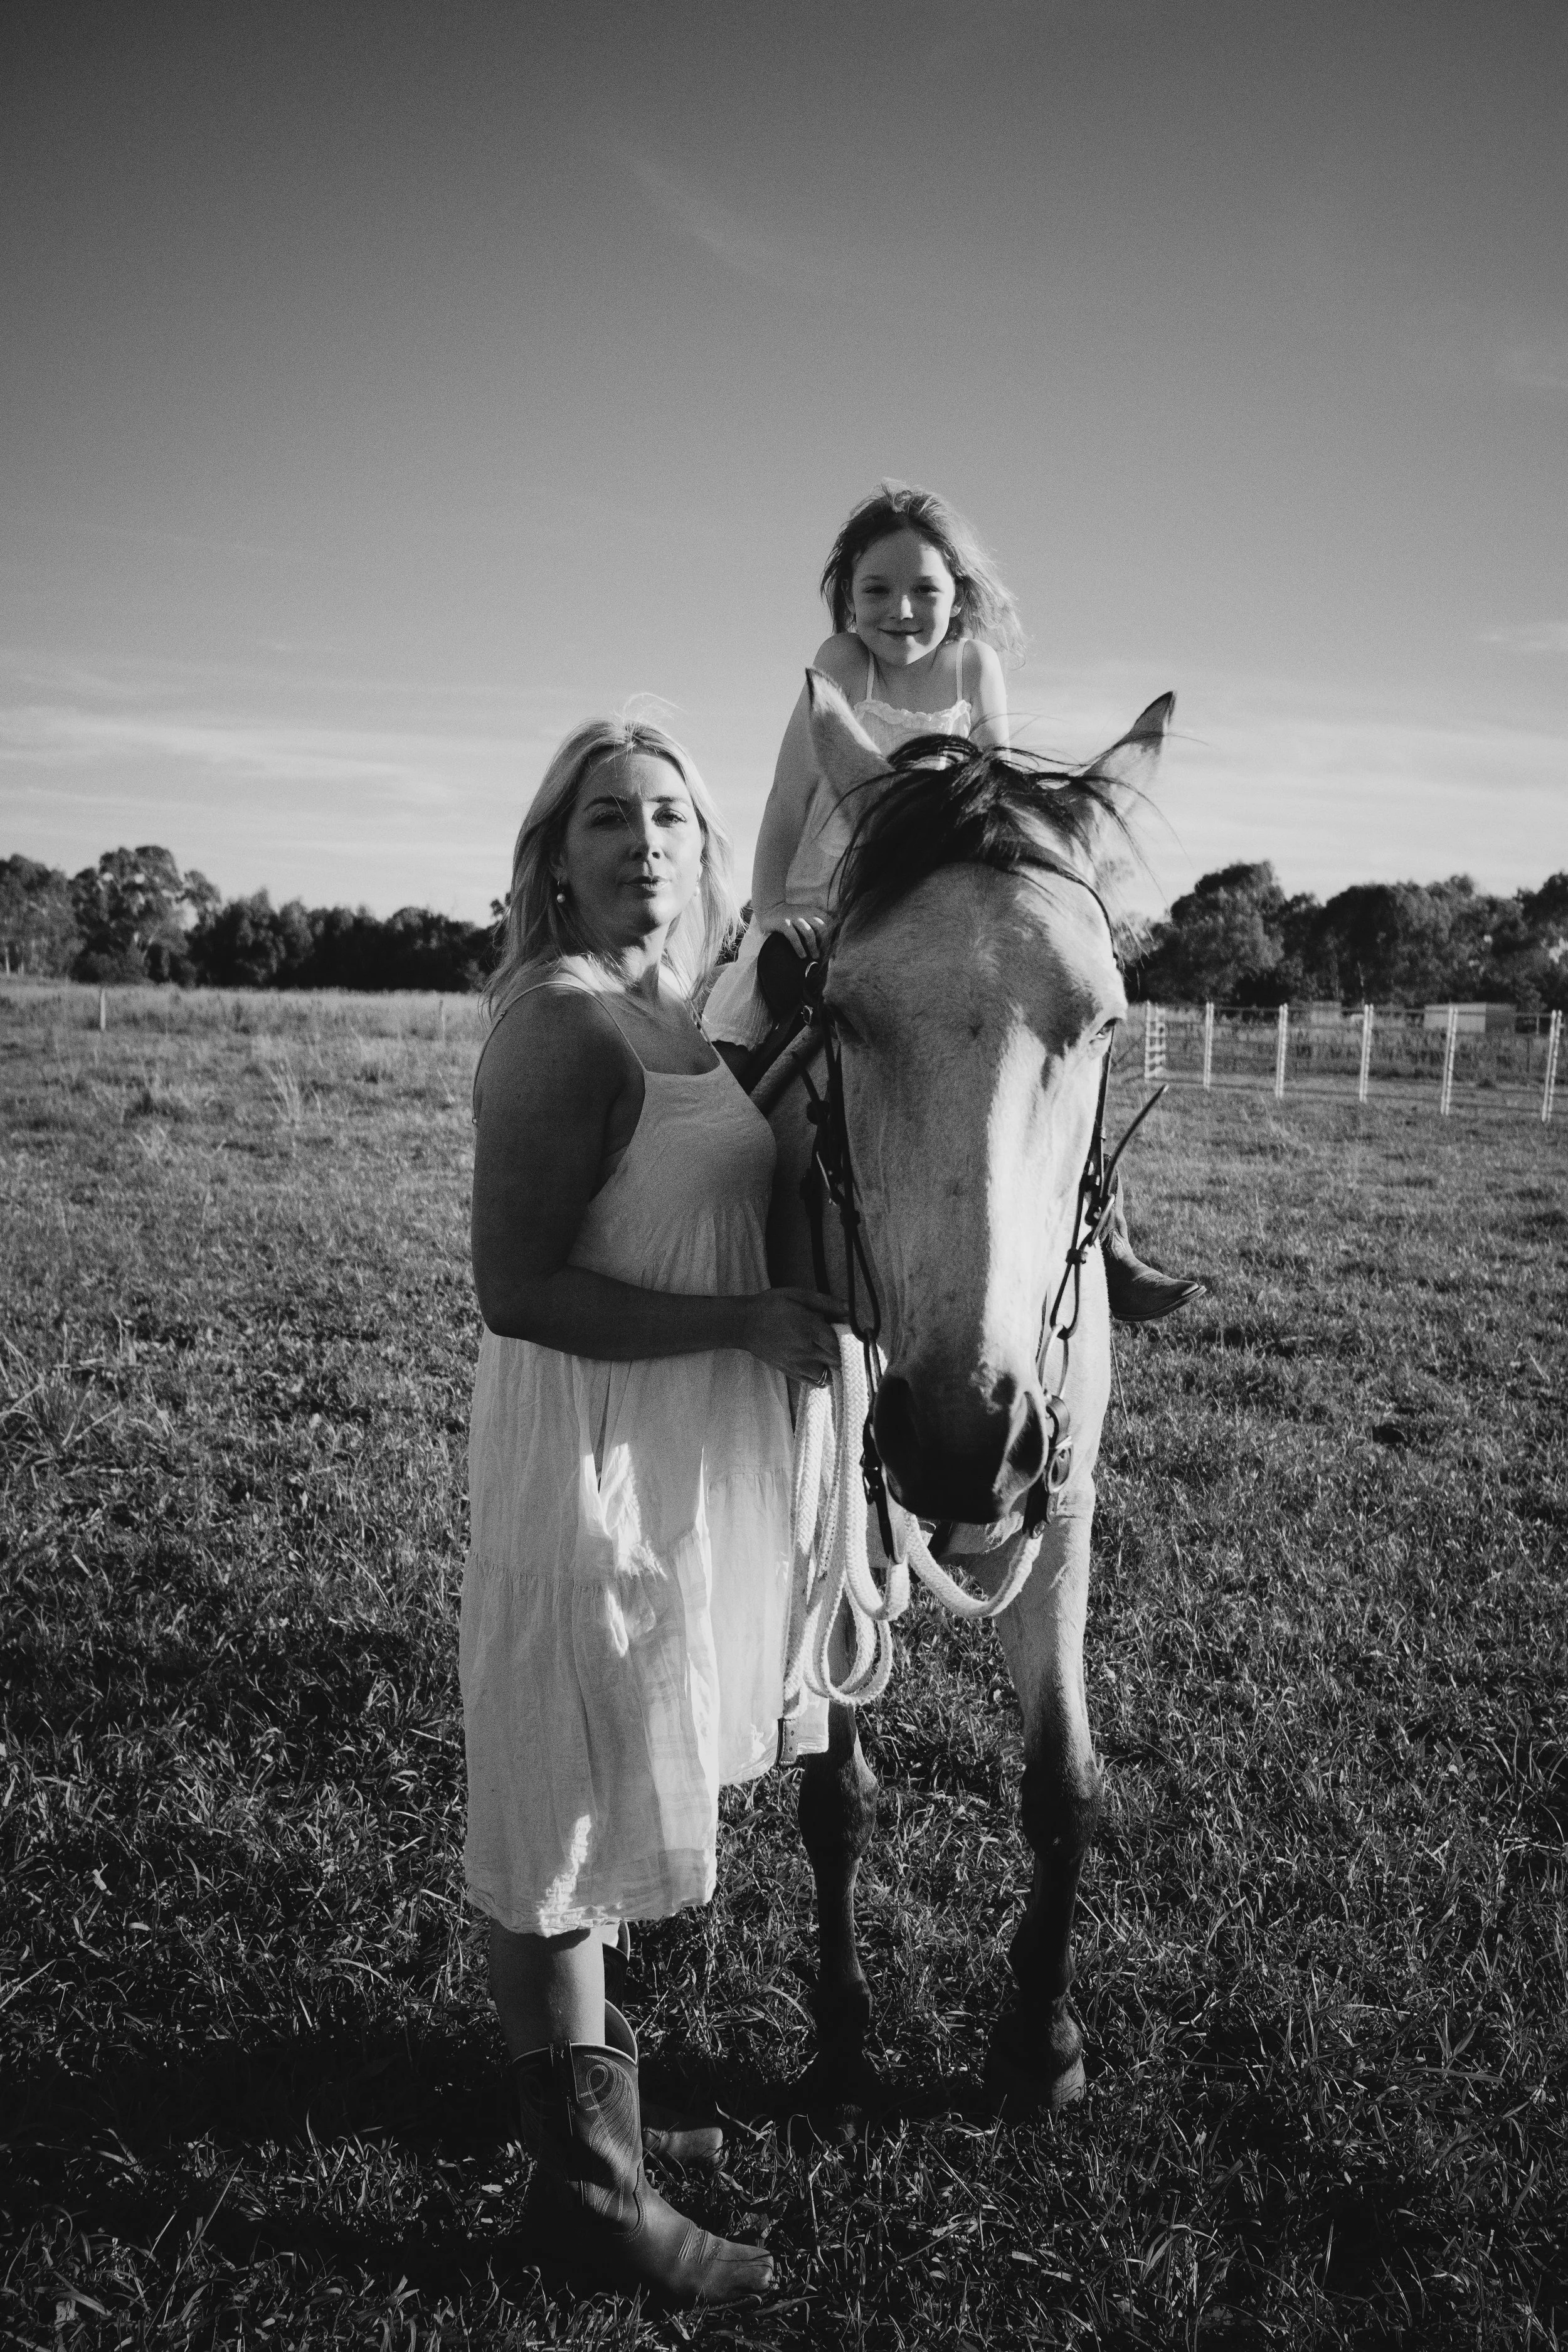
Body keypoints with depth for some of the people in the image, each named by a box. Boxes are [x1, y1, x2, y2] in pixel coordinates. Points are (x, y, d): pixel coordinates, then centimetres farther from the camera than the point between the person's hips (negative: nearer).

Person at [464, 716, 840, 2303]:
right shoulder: (564, 1025, -20)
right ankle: (587, 2180, 23)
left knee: (605, 1804, 23)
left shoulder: (687, 1013, 9)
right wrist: (751, 1321, -24)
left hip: (679, 1461, 10)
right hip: (591, 1469, -9)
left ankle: (579, 2089, 44)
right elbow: (517, 1291, -24)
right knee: (572, 1808, 5)